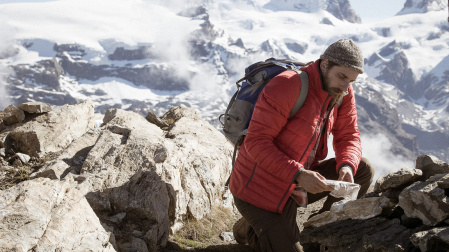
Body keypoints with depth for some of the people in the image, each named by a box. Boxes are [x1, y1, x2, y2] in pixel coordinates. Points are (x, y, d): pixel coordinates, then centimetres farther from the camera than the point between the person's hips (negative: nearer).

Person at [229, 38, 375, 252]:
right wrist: (298, 175, -35)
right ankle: (251, 228, 17)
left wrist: (346, 167, -20)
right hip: (261, 190, -7)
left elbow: (348, 137, 3)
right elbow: (256, 142, -27)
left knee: (363, 170, -2)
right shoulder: (287, 86, -26)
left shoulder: (342, 91, -3)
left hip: (296, 181, 8)